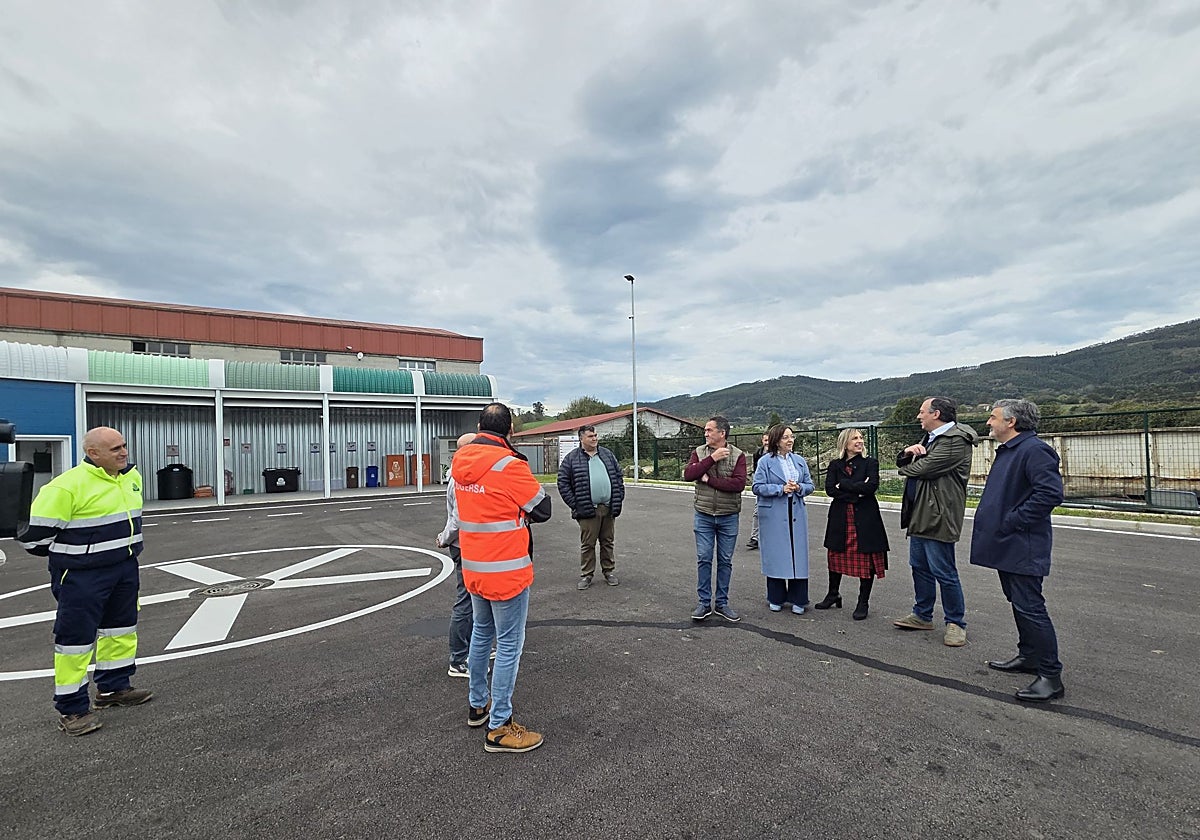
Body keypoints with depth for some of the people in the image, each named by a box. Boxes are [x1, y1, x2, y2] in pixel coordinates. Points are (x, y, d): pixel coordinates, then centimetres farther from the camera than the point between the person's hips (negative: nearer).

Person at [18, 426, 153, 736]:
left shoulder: (131, 476, 3)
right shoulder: (68, 486, -22)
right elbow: (36, 534, -15)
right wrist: (69, 554, -1)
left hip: (125, 569, 8)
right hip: (82, 577, -8)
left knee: (121, 628, 17)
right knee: (76, 637, 2)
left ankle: (113, 687, 34)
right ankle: (71, 708, 15)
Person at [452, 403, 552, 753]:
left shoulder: (461, 461, 1)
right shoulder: (509, 465, -21)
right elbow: (542, 509, -12)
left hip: (473, 566, 8)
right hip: (506, 569, -8)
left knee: (481, 634, 23)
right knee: (509, 645, 3)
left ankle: (478, 704, 38)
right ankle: (499, 728, 12)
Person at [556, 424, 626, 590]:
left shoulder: (607, 454, 11)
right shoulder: (572, 458, -2)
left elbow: (618, 477, 14)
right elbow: (563, 482, -2)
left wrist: (618, 500, 6)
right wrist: (575, 505, -8)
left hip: (608, 508, 4)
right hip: (587, 510, -3)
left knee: (607, 542, 13)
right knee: (587, 544, 4)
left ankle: (609, 571, 27)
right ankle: (586, 575, 17)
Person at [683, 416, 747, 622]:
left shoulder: (738, 455, -5)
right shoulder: (699, 452, 1)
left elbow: (739, 483, -19)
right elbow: (688, 474, -15)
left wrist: (709, 479, -17)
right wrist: (712, 458, -20)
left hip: (728, 517, -1)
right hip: (703, 516, 1)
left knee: (725, 561, 10)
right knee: (703, 559, 4)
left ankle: (722, 603, 23)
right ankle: (704, 603, 17)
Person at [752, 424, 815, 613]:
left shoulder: (800, 461, 10)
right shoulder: (765, 461, -4)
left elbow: (810, 485, 12)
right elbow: (758, 487, -8)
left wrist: (799, 488, -9)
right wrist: (781, 489, -16)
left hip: (796, 514, 4)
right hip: (773, 515, -4)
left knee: (798, 555, 5)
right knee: (775, 555, 3)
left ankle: (798, 599, 17)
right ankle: (776, 598, 19)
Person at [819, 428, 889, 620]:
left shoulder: (870, 463, 1)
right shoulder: (835, 465, 7)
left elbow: (871, 487, -16)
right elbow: (829, 489, -6)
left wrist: (843, 485, -11)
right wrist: (856, 492, -14)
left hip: (865, 518, -2)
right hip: (840, 517, 3)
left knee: (866, 559, 2)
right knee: (836, 556, 12)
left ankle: (863, 602, 16)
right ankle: (833, 595, 30)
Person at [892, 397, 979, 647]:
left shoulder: (955, 440, -17)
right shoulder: (930, 437, 16)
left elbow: (923, 468, -23)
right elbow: (902, 462, 18)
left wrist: (906, 467, -1)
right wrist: (908, 452, -5)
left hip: (937, 516, -10)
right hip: (920, 514, 10)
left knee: (944, 572, 0)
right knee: (920, 567, 17)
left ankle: (956, 623, 15)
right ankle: (922, 615, 30)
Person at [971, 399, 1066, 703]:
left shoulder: (1034, 450, -18)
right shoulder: (1007, 451, 15)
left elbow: (1051, 493, -27)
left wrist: (1012, 521, -22)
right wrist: (996, 522, 15)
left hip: (1023, 547, -11)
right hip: (1006, 544, 11)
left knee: (1030, 607, -6)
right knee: (1018, 602, 19)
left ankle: (1051, 676, 4)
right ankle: (1029, 657, 33)